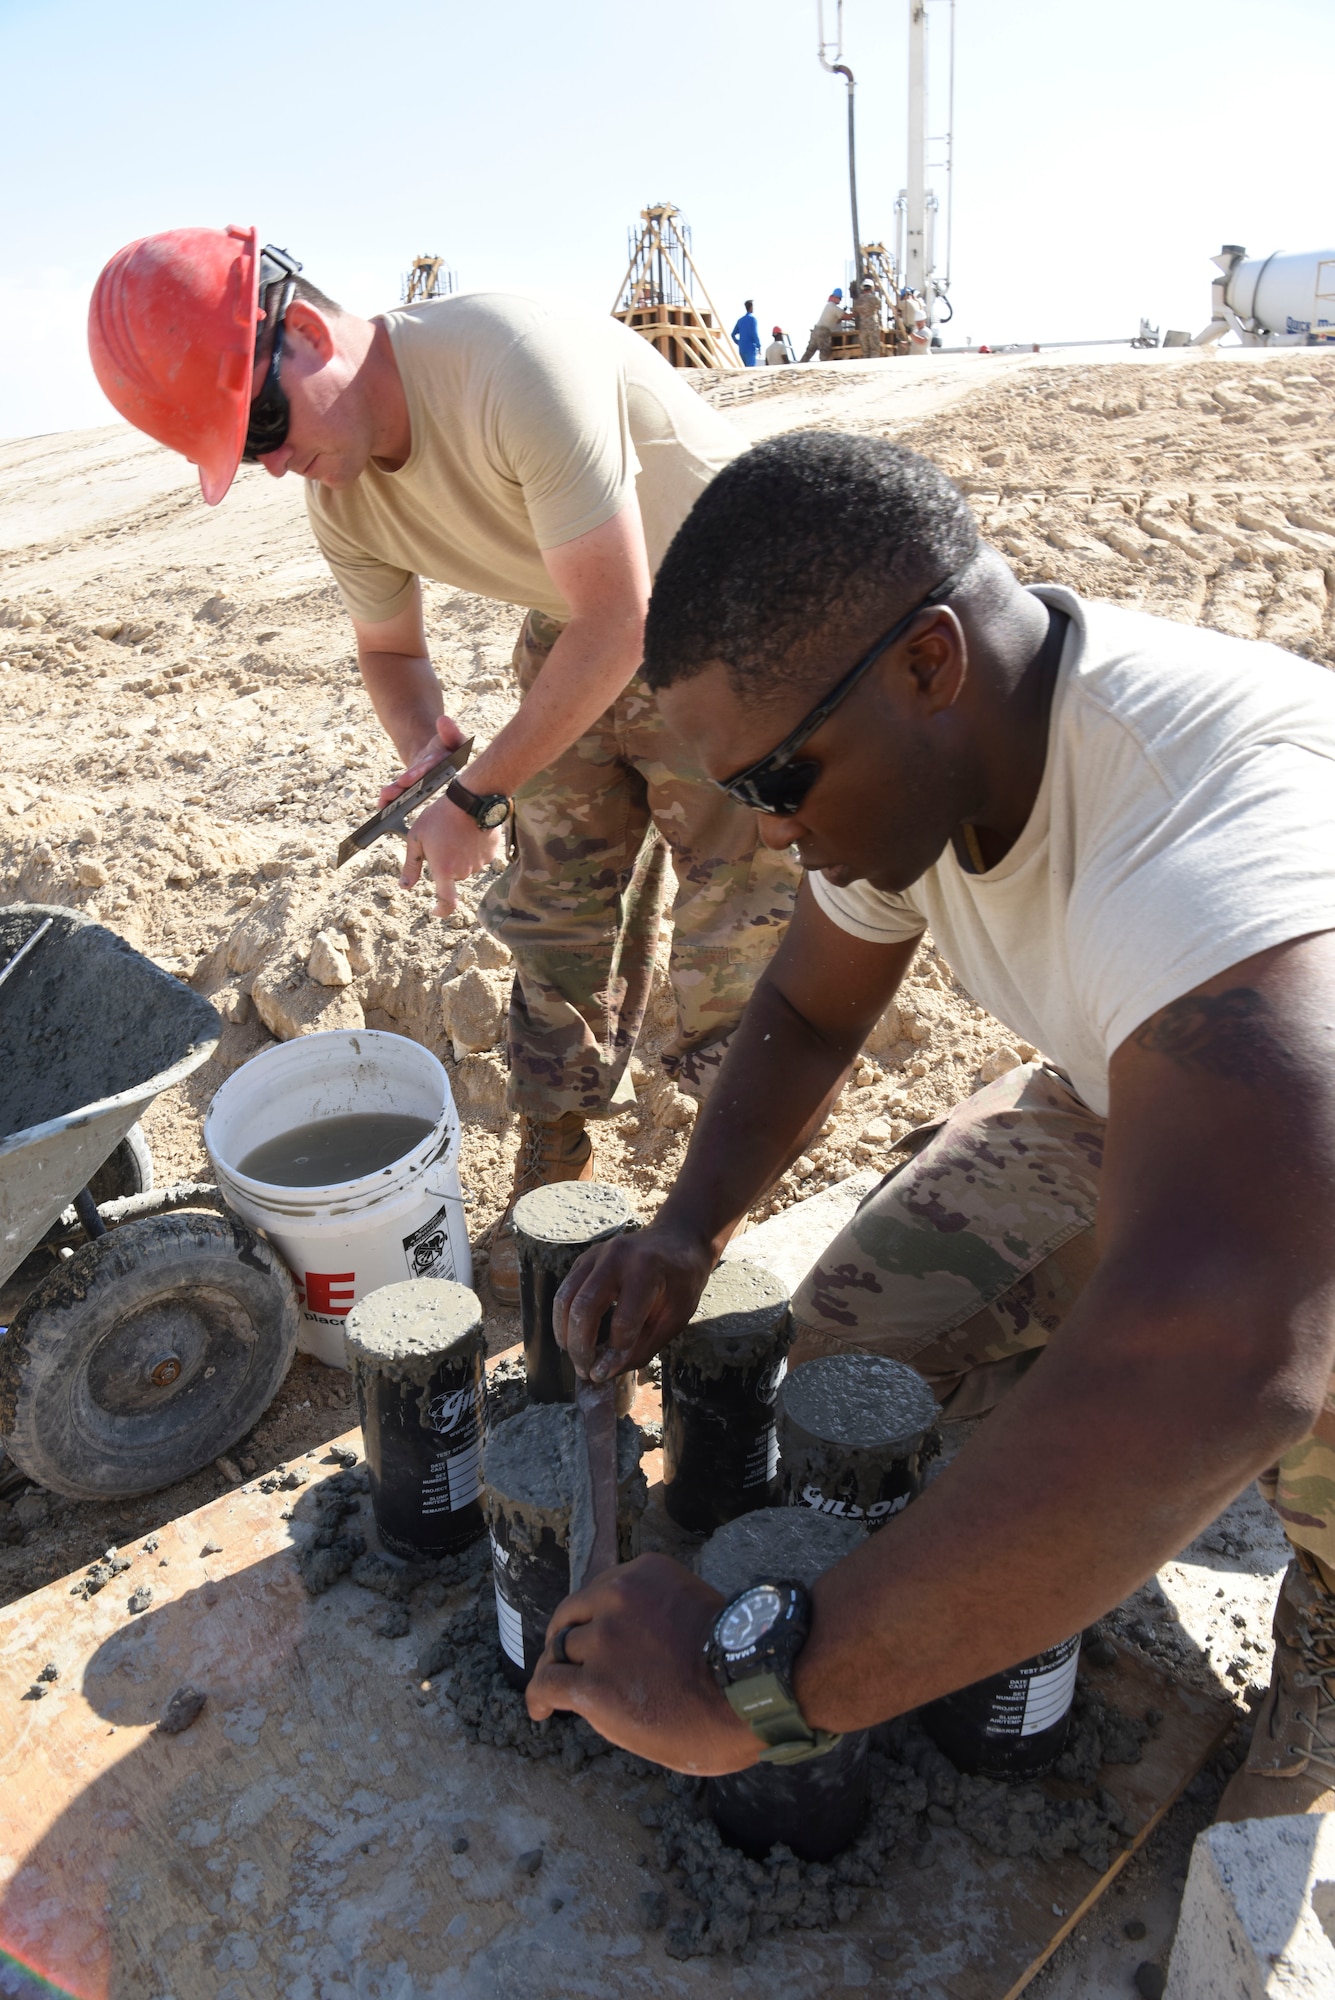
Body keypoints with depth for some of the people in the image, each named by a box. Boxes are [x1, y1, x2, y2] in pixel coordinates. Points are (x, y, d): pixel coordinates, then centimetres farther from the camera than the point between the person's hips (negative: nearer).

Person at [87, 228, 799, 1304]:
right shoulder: (341, 499, -7)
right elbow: (389, 648, 11)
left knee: (734, 913, -6)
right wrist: (432, 751, -12)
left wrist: (476, 796, -25)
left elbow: (616, 628, -31)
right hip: (578, 629, 7)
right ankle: (548, 1179, 19)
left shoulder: (514, 366, -33)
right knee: (551, 906, 3)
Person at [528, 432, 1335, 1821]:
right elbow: (807, 1013, 0)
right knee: (862, 1335, -7)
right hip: (1132, 1088, 6)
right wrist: (685, 1232, -17)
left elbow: (1215, 1367, -55)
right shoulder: (888, 751, -16)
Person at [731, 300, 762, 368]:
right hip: (751, 349, -7)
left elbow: (733, 335, 14)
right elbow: (755, 334, -15)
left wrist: (740, 343, 17)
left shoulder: (741, 320, 14)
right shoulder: (752, 318, -6)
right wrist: (759, 347, -9)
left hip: (742, 349, 7)